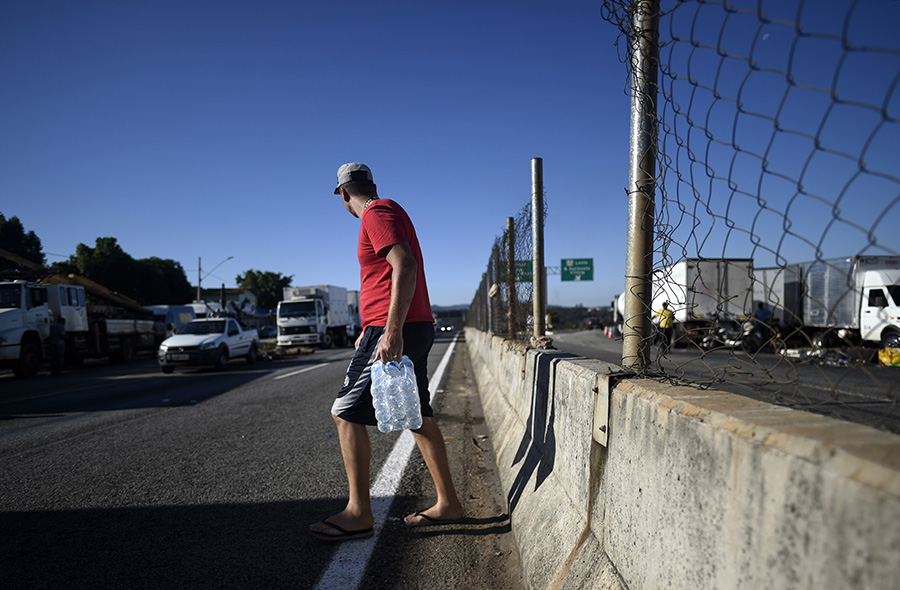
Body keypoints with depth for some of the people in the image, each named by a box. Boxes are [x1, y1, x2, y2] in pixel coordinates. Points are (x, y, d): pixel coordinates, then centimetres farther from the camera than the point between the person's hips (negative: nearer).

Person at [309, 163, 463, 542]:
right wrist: (369, 330, 30)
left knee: (346, 413, -2)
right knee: (418, 417, 13)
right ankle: (447, 503, 22)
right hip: (416, 328, 10)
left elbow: (406, 267, -24)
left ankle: (359, 513, 4)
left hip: (396, 332, -10)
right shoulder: (390, 212, 22)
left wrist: (391, 332, -28)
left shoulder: (377, 214, -9)